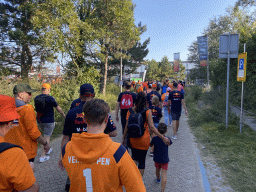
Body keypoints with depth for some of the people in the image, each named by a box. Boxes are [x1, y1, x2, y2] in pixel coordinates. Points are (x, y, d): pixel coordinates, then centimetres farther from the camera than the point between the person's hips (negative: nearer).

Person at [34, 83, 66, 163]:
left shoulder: (36, 98, 0)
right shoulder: (50, 98, -17)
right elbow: (58, 109, -6)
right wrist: (63, 114, 12)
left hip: (39, 121, 6)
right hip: (49, 121, -6)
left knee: (46, 135, 25)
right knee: (47, 137, 4)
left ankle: (47, 150, 39)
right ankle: (42, 156, 8)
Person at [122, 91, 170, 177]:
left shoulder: (131, 110, -7)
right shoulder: (147, 111, -14)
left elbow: (127, 126, -3)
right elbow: (151, 127, -19)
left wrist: (124, 138, 9)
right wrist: (163, 138, -14)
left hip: (133, 139, 2)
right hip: (144, 139, -2)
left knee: (134, 157, 26)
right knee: (142, 160, 14)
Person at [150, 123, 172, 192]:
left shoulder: (154, 138, -15)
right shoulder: (167, 139, -14)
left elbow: (151, 145, 3)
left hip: (156, 159, 2)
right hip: (165, 159, -2)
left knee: (157, 170, 29)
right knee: (164, 175, 0)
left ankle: (158, 179, 56)